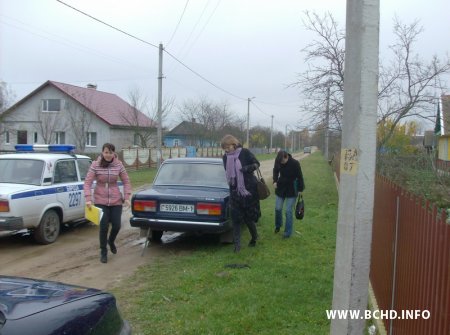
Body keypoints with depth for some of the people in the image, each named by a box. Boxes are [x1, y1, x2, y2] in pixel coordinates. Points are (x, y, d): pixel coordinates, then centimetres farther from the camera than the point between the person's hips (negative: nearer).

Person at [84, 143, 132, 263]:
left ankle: (111, 241, 37)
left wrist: (127, 197, -4)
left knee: (116, 225, 1)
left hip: (116, 200, 2)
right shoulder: (95, 165, -8)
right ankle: (103, 252, 16)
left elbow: (126, 182, 5)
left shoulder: (118, 165, -3)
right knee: (103, 227, -4)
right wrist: (88, 199, -18)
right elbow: (87, 182, -7)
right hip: (100, 200, -2)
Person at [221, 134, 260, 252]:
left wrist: (248, 168, -19)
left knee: (248, 217, 4)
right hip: (235, 191, 3)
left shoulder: (245, 152, -9)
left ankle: (254, 237, 30)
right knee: (236, 218, -1)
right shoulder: (225, 157, 3)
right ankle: (237, 244, 5)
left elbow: (256, 163, -2)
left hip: (248, 189, -3)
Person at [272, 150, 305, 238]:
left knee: (288, 211, -3)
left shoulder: (295, 163, -23)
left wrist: (300, 189, -7)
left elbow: (300, 176, -12)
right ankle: (278, 225, 35)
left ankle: (288, 232, 8)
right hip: (281, 188, 4)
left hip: (292, 189, -3)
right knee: (278, 208, 7)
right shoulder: (277, 161, -13)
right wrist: (275, 181, -8)